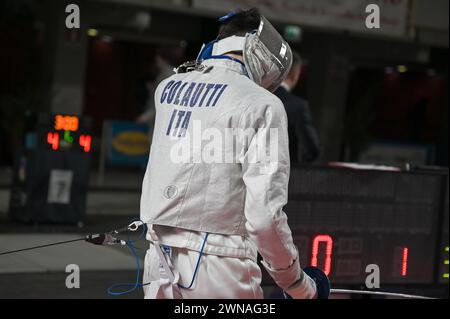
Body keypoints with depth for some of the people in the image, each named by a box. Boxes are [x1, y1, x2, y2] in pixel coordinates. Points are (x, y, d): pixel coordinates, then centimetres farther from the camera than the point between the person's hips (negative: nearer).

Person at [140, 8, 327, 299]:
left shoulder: (167, 88, 8)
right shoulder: (261, 104, -10)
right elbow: (264, 216, -16)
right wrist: (299, 285, -4)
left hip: (161, 262, 6)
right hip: (218, 267, -6)